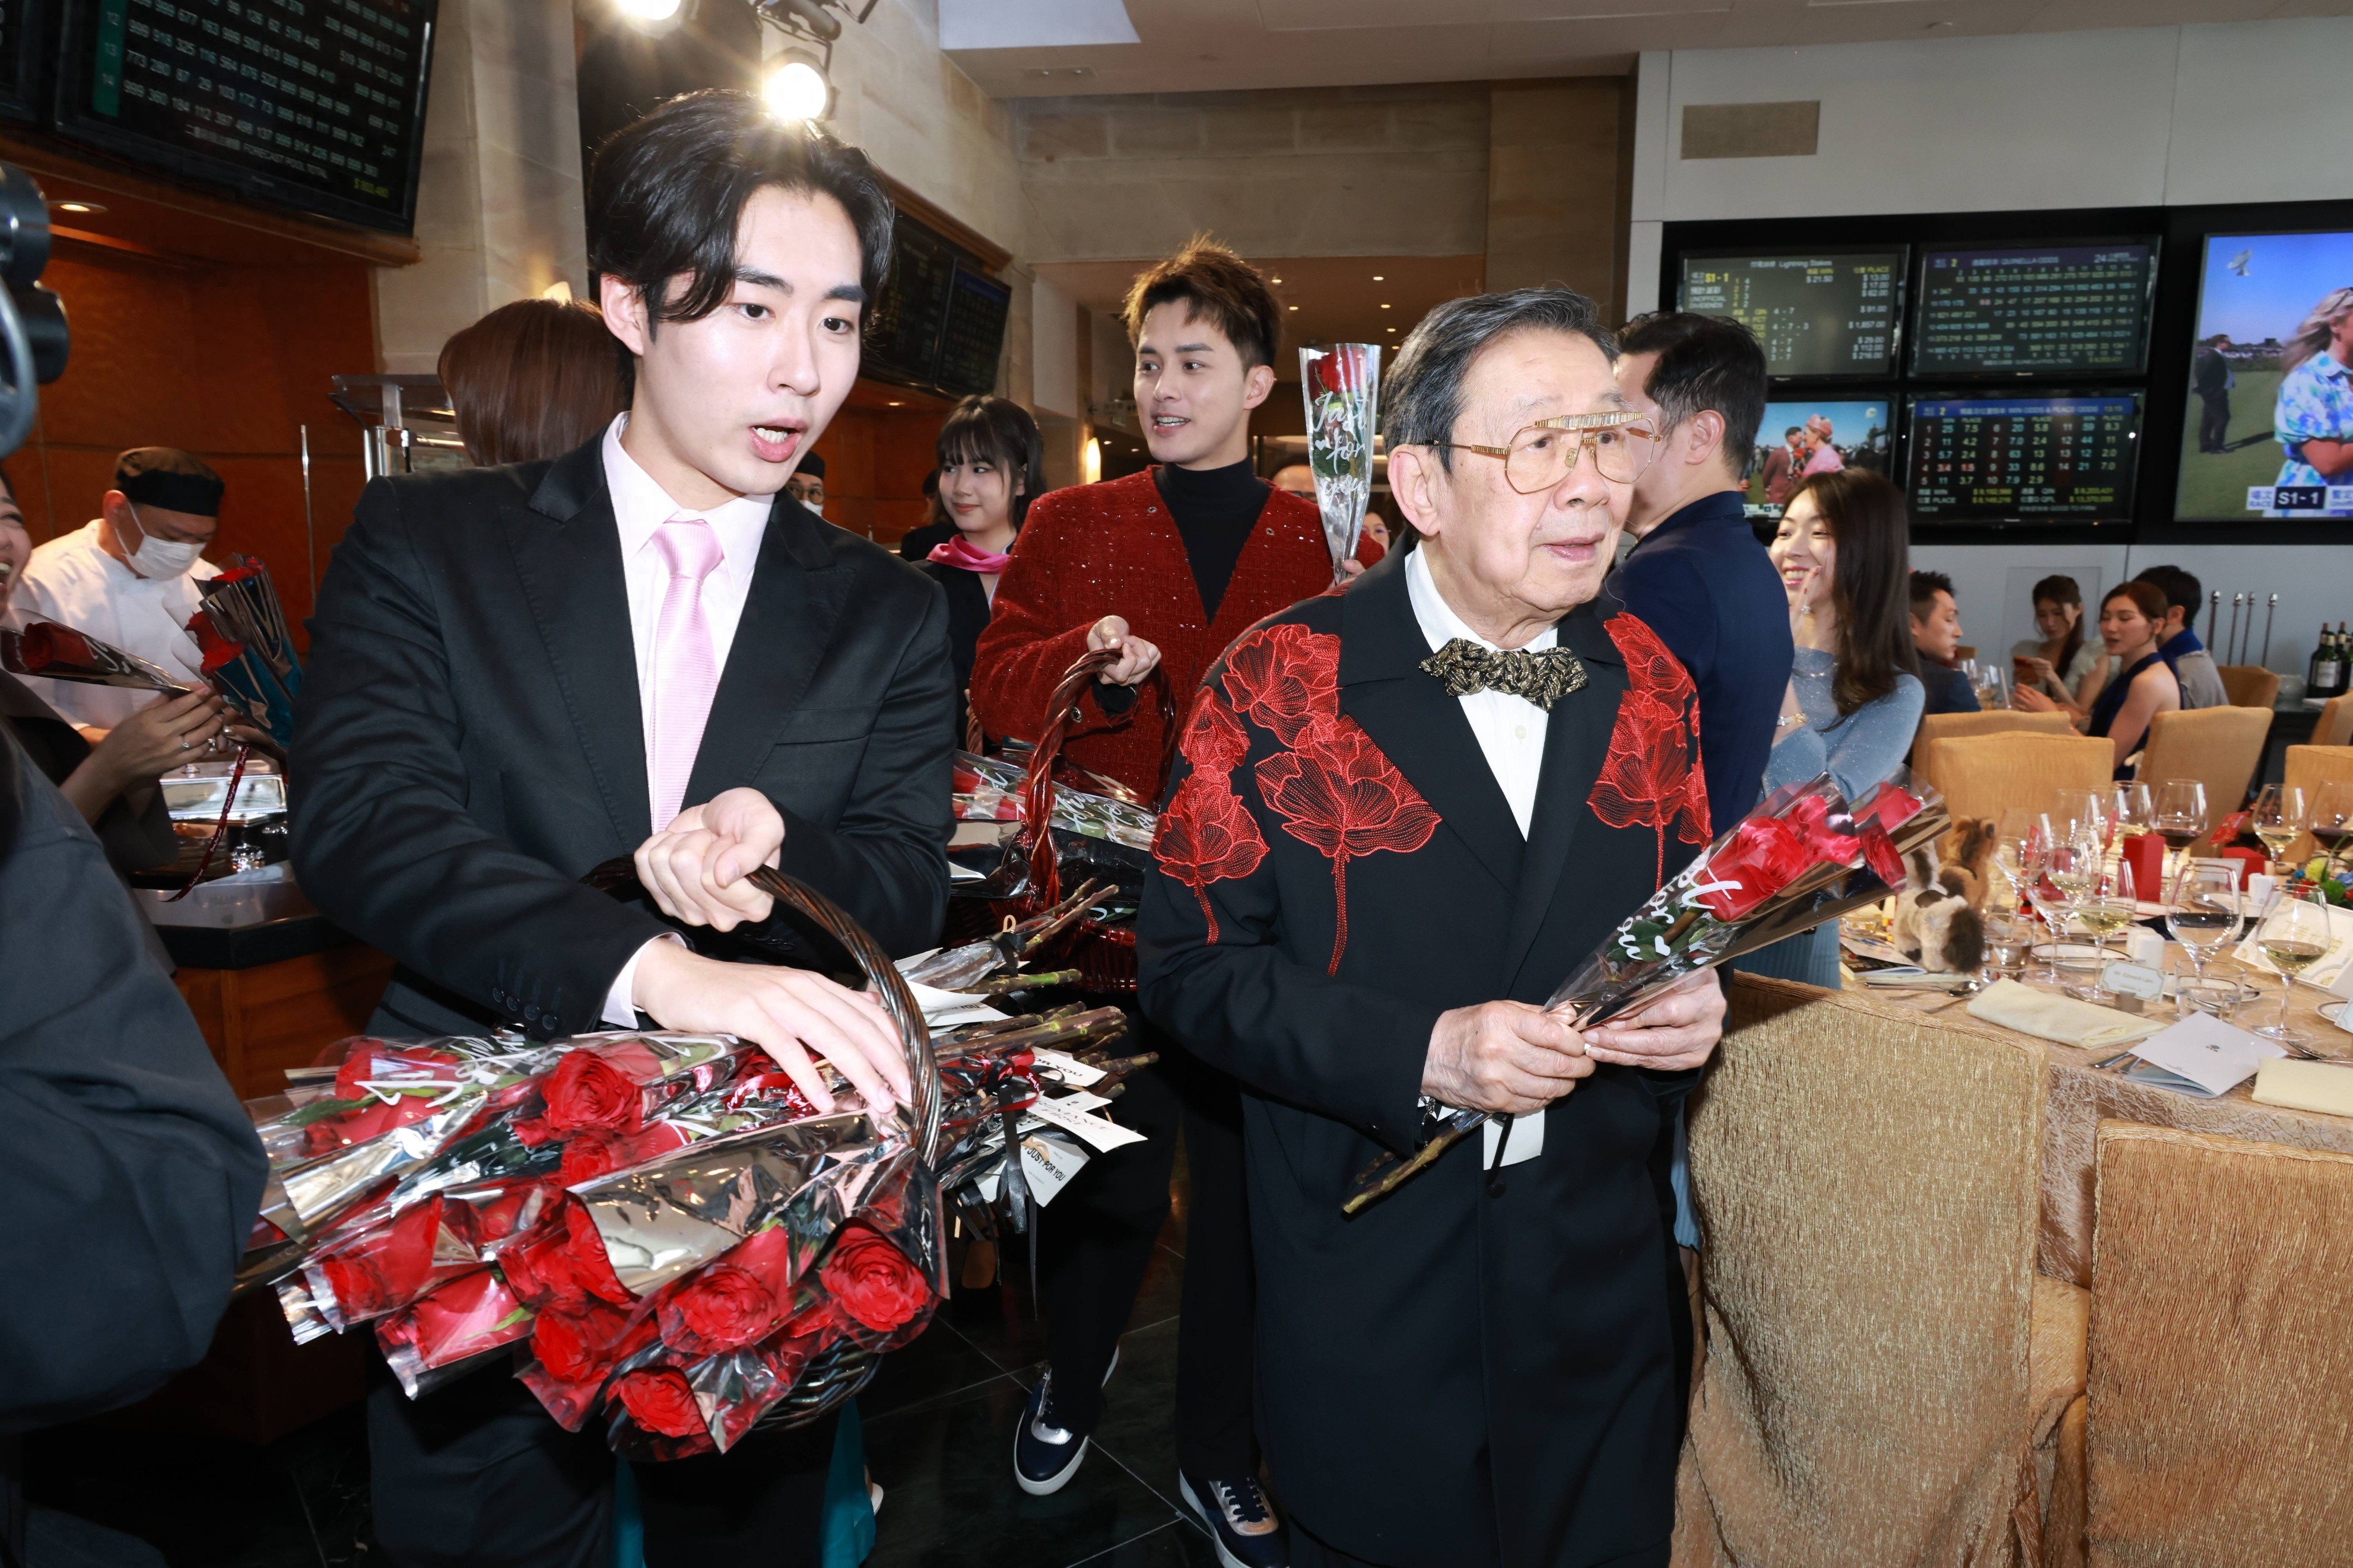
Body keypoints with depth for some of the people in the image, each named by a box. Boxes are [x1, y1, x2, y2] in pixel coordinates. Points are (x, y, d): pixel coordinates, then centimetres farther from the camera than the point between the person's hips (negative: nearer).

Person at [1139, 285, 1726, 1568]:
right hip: (1371, 1294, -3)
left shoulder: (1645, 683, 2)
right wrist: (1419, 1055, -23)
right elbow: (1191, 964, -13)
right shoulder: (1281, 685, -12)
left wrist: (1691, 1001, -9)